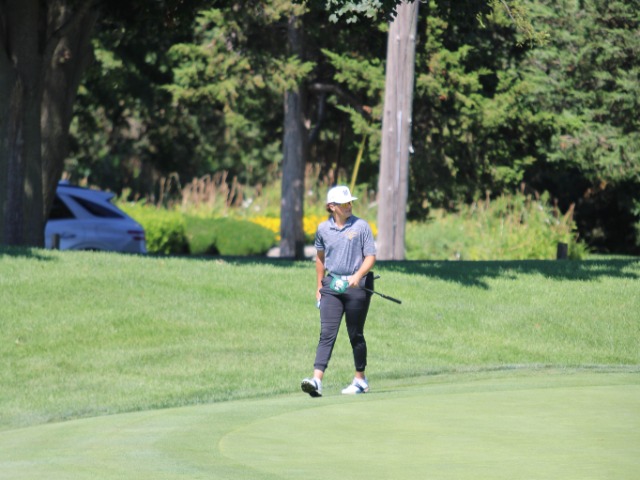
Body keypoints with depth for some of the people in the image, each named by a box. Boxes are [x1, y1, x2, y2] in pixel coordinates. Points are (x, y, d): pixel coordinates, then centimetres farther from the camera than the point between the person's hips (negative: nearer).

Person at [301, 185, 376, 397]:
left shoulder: (361, 226, -2)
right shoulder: (323, 229, 6)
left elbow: (371, 257, -4)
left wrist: (357, 276, -20)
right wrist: (319, 286, 21)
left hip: (357, 285, -2)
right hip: (332, 285, 2)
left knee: (356, 335, 7)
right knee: (327, 333, -9)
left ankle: (360, 379, 21)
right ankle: (316, 380, -20)